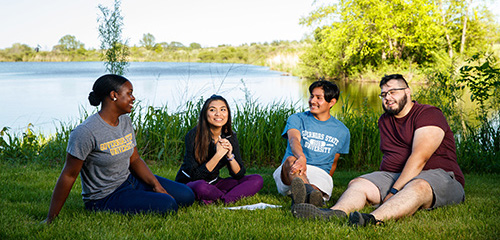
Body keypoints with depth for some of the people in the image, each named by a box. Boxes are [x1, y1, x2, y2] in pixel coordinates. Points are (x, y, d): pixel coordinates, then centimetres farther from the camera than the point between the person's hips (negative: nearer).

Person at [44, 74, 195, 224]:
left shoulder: (125, 121, 3)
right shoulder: (85, 132, -24)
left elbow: (135, 159, 8)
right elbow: (69, 175, -21)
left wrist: (156, 185, -7)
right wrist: (51, 218, -17)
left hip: (129, 180, 8)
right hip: (104, 198, -8)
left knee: (186, 196, 0)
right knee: (167, 205, -22)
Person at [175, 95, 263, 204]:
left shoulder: (230, 136, -4)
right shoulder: (193, 135, -19)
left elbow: (239, 174, -4)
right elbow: (195, 175, -23)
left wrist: (230, 155, -22)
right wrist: (218, 155, -30)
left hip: (214, 182, 6)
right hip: (189, 182, -5)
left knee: (257, 180, -12)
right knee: (201, 186, -41)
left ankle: (212, 201, -24)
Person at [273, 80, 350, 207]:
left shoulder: (342, 131, 16)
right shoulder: (297, 119, 8)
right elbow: (294, 140, -16)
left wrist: (325, 183, 21)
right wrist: (301, 158, -37)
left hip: (319, 174, 2)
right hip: (288, 175, -2)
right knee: (291, 160, -38)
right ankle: (309, 192, -70)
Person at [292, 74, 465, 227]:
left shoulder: (428, 114, -6)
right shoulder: (384, 121, 19)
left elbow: (418, 158, -18)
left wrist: (394, 191, -25)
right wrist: (381, 187, 3)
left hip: (438, 175, -6)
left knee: (417, 187, -40)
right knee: (357, 183, -17)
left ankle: (375, 219, -65)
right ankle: (336, 212, -49)